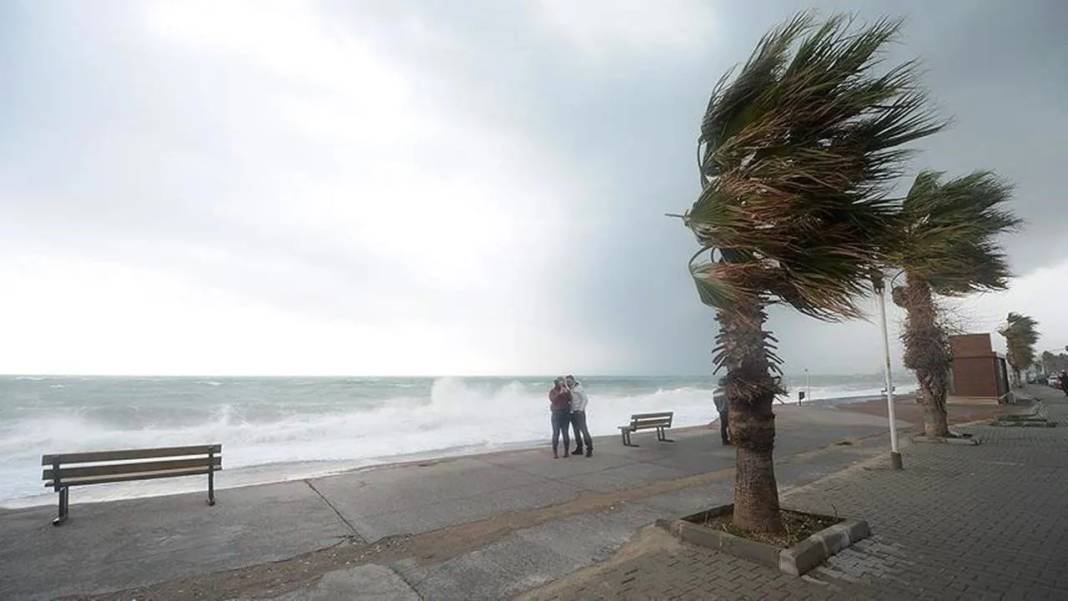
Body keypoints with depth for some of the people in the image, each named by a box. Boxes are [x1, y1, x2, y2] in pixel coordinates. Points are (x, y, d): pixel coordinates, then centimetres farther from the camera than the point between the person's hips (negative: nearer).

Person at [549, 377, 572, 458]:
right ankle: (555, 452, -1)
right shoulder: (552, 391, 6)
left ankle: (566, 451, 9)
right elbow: (553, 400, -12)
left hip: (566, 413, 1)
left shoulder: (567, 390, 10)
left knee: (565, 433, -2)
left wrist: (566, 392, -14)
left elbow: (570, 400, -2)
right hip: (556, 414, -1)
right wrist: (560, 393, -19)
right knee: (556, 433, -7)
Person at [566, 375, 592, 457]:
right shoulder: (569, 389, 11)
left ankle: (589, 449, -8)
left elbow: (585, 399, -12)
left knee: (584, 430, -11)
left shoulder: (578, 388, -9)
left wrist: (581, 409, -15)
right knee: (576, 431, 9)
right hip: (572, 413, 7)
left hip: (579, 412, -7)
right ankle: (579, 449, 16)